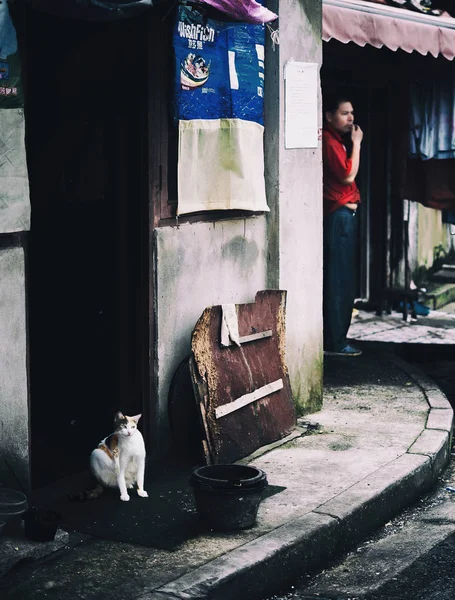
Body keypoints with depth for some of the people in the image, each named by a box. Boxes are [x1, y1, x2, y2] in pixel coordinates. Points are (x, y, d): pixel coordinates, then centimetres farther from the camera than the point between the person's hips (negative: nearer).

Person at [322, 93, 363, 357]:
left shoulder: (336, 139, 20)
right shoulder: (329, 140, -11)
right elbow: (348, 175, -17)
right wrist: (356, 143, -9)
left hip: (343, 215, 10)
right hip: (340, 215, -10)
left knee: (343, 282, 10)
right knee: (340, 281, -8)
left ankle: (335, 338, 14)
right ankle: (335, 342, -6)